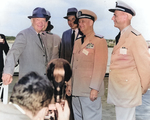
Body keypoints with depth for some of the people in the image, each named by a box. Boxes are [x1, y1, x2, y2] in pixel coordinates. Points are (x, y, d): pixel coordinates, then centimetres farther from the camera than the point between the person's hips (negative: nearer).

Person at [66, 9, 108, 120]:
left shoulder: (99, 41, -7)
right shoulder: (77, 42, 16)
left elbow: (100, 67, -13)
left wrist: (95, 89, -18)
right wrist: (69, 84, 15)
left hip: (90, 91, -7)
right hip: (76, 90, 7)